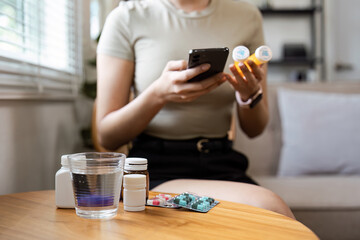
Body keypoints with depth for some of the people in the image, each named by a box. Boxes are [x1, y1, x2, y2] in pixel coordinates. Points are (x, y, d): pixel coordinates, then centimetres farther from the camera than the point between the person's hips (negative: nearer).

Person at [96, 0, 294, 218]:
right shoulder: (127, 18, -2)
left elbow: (255, 129, 12)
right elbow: (107, 136, -4)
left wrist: (250, 94, -10)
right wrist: (159, 93, -20)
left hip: (222, 164, 4)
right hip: (156, 168, -4)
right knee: (268, 207, -30)